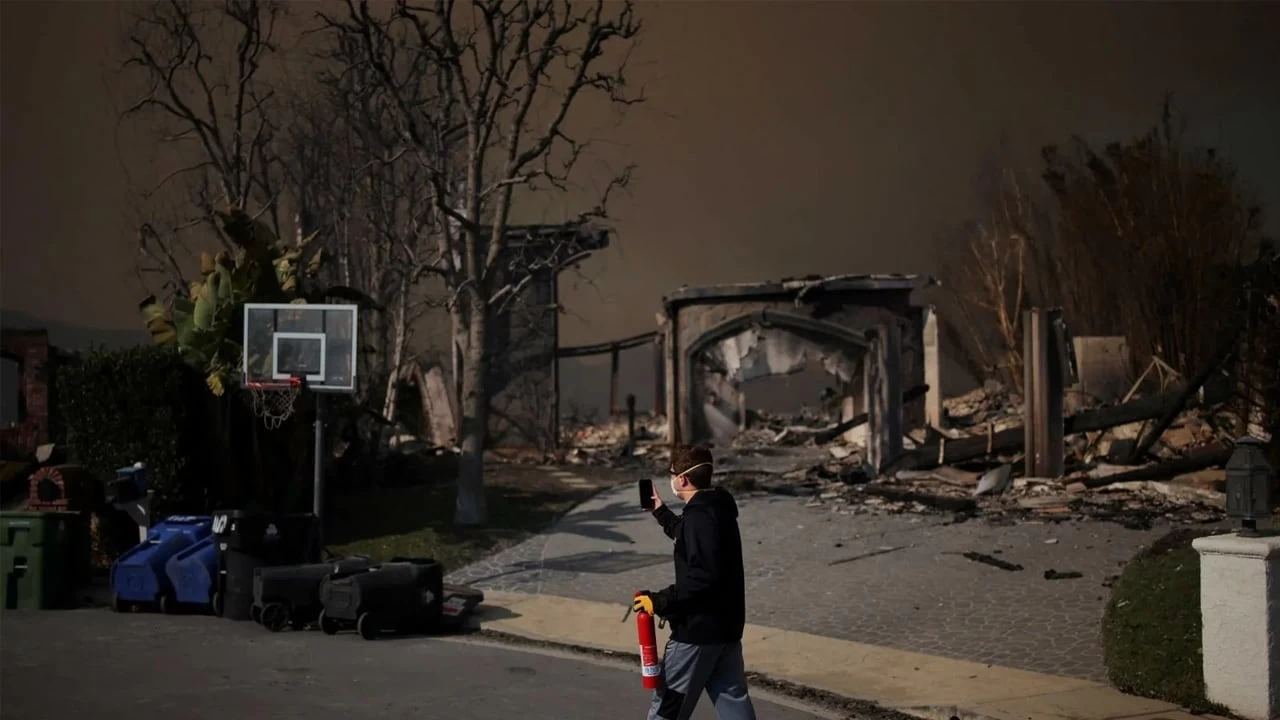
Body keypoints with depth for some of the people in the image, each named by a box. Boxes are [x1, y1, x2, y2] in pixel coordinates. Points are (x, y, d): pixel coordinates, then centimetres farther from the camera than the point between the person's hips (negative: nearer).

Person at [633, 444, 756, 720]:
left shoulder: (700, 516, -21)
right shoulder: (717, 510, 10)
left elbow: (702, 577, -29)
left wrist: (661, 601, -23)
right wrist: (660, 511, 39)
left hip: (700, 628, -10)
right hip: (726, 625, 10)